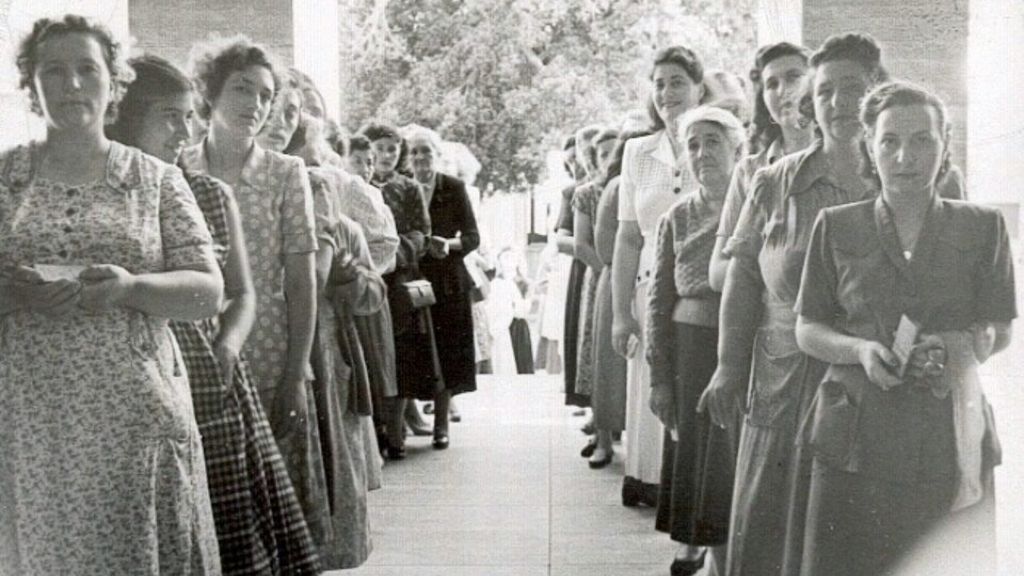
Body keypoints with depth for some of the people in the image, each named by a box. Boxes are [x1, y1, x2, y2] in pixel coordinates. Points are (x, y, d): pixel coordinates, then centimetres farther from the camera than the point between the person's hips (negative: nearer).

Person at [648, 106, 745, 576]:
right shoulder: (677, 218, 6)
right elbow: (659, 300, 6)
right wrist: (659, 375, 2)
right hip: (690, 347, 3)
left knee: (734, 458, 0)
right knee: (692, 454, 9)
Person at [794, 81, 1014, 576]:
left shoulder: (982, 228, 8)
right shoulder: (836, 228, 7)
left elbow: (1000, 331, 8)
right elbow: (807, 330, 8)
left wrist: (965, 345, -13)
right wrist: (861, 350, -11)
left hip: (949, 437, 0)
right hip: (855, 435, 0)